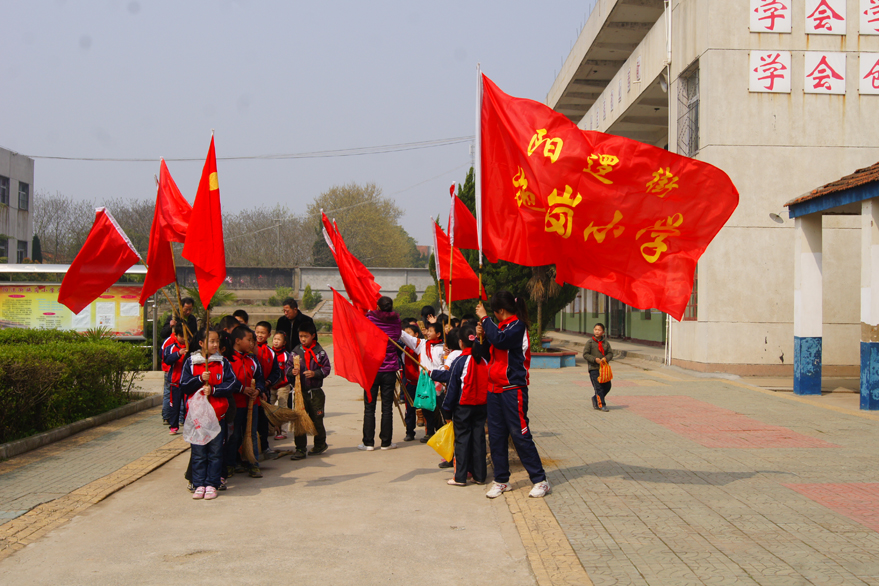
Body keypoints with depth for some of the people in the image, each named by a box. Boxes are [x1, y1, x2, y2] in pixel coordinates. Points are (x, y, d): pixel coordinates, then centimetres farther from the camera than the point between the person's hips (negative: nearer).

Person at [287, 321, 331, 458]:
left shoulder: (319, 352, 0)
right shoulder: (295, 352, 5)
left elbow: (326, 368, -1)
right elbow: (288, 367, 5)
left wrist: (315, 373, -17)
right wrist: (292, 371, -17)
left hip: (316, 392, -1)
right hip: (300, 391, 1)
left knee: (317, 419, 8)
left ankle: (320, 444, 28)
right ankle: (300, 448, 4)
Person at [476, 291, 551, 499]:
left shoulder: (518, 326, -10)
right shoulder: (503, 326, 16)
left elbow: (499, 339, -28)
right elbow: (490, 351, 20)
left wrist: (485, 318, -18)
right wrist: (482, 335, 5)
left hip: (513, 390, -8)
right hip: (495, 389, 8)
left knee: (520, 435, -6)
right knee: (496, 437, 8)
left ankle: (540, 481, 2)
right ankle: (501, 480, 17)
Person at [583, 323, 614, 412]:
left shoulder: (606, 342, 9)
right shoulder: (590, 342, -3)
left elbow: (610, 353, 10)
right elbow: (585, 354, -5)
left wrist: (606, 358, -12)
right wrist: (595, 359, -16)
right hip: (594, 368, -5)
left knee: (607, 386, 8)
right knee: (598, 387, -7)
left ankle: (595, 399, 28)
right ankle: (602, 405, -2)